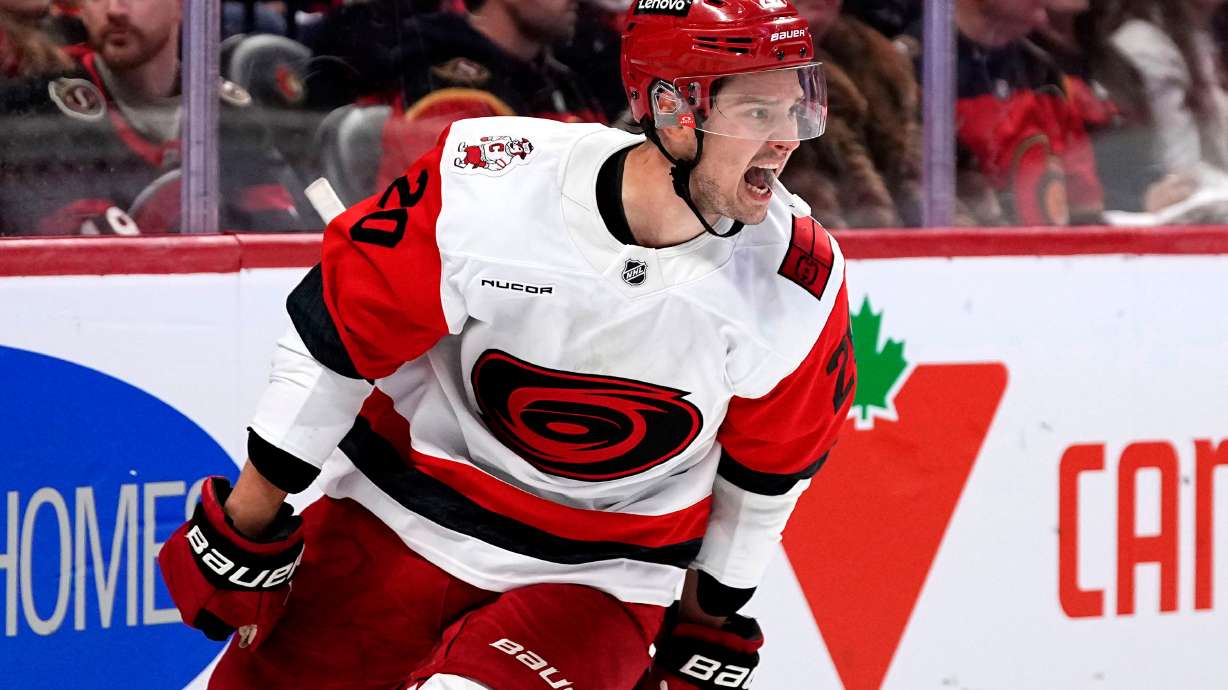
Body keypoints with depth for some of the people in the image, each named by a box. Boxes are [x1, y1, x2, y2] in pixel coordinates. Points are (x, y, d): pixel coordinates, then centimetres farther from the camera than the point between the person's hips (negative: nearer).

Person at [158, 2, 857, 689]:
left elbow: (766, 467, 0)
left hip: (597, 582, -1)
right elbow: (340, 332, -12)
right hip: (404, 518, 1)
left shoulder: (803, 287, -18)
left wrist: (711, 626, 11)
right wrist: (246, 524, -6)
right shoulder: (490, 187, -24)